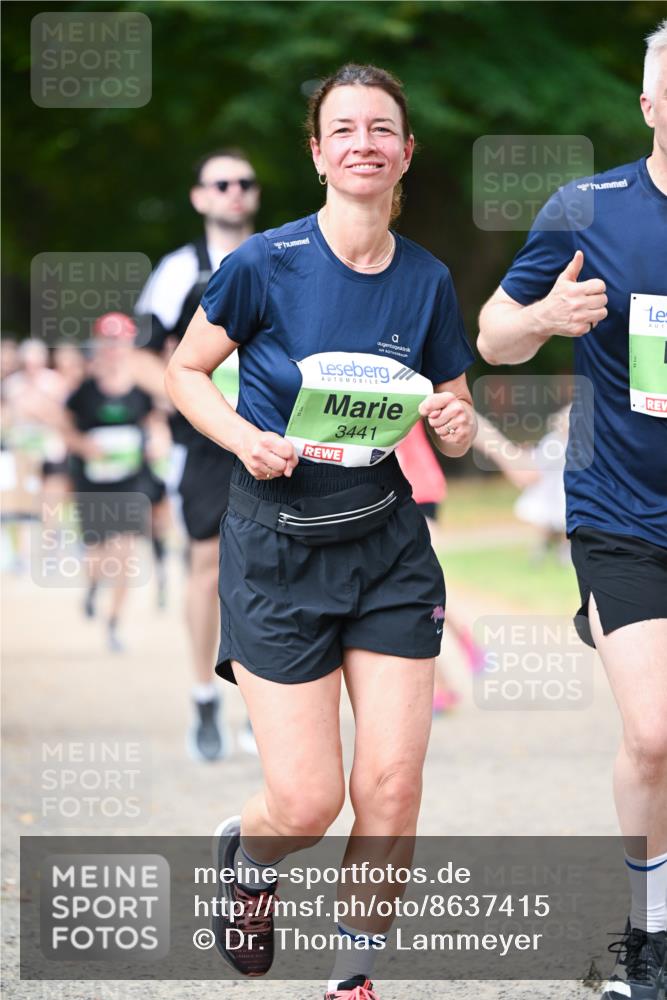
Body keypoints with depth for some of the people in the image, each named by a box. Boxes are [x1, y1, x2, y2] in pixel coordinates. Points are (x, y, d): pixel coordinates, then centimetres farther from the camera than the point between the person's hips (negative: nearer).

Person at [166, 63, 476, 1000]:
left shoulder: (428, 280, 0)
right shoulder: (265, 264, -11)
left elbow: (455, 422, 11)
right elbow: (185, 371, 1)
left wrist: (458, 426, -12)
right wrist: (246, 437, -16)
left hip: (388, 545, 3)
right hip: (278, 546, -3)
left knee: (391, 788, -4)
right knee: (307, 800, -6)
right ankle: (245, 855, 31)